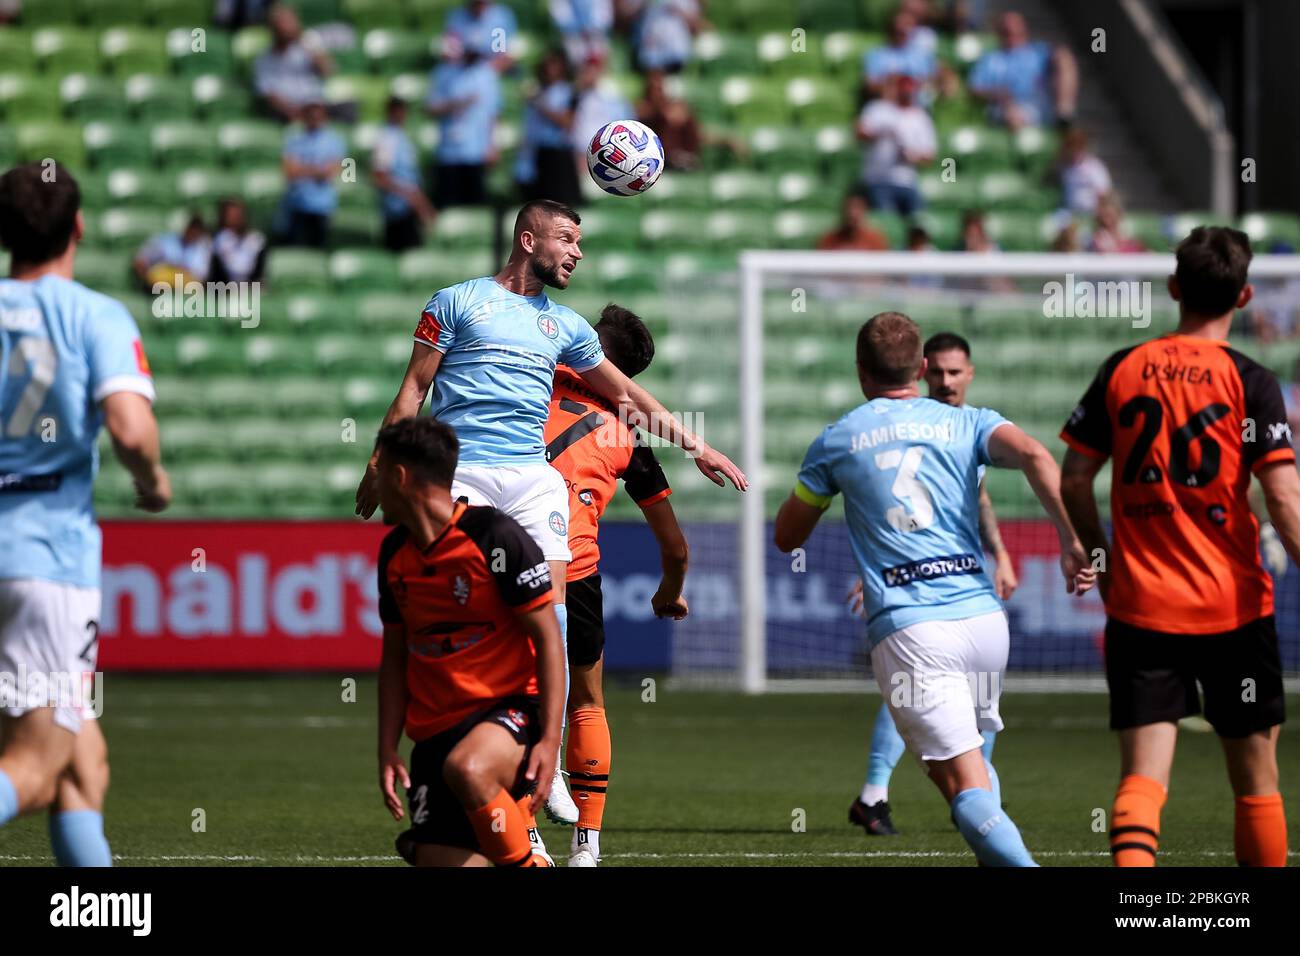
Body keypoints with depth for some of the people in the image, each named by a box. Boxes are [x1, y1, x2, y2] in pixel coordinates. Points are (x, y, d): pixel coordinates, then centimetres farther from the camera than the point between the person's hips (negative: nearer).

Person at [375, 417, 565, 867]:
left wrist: (549, 740, -18)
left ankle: (528, 863, -17)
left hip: (510, 709, -6)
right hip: (435, 731, 6)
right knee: (437, 861, -6)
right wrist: (387, 750, 8)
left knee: (466, 768, -40)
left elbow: (547, 638, -10)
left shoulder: (496, 536, -11)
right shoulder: (395, 553, 9)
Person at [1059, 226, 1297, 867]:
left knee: (1142, 776, -5)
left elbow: (1073, 482, 7)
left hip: (1140, 607, 2)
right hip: (1232, 607, -2)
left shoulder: (1121, 372, 3)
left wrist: (1104, 563, 21)